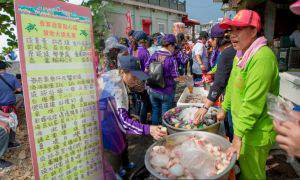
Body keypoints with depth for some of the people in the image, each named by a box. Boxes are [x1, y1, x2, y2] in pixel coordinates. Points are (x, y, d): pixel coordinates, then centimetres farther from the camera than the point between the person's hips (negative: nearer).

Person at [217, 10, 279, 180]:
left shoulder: (262, 58, -25)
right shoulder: (240, 55, 7)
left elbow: (253, 103, -29)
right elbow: (231, 86, 15)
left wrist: (238, 137, -25)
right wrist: (224, 110, 20)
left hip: (256, 132, -8)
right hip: (241, 125, 8)